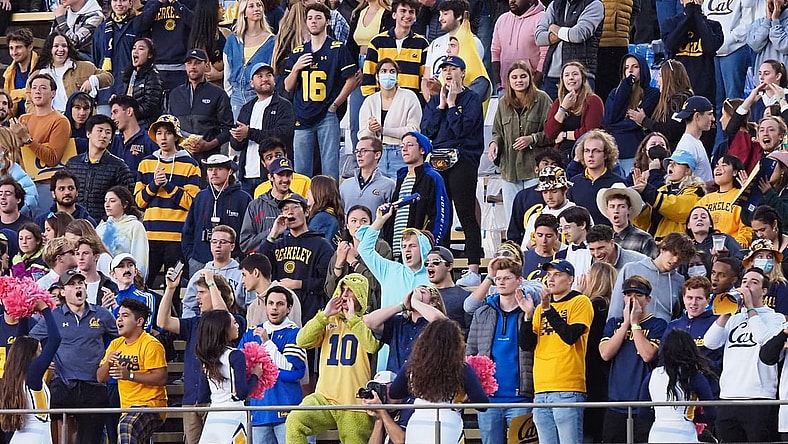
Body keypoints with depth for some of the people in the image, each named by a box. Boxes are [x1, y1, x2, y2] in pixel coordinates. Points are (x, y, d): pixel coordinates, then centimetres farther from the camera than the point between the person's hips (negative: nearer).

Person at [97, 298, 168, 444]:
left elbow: (162, 378, -19)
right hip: (127, 408, 9)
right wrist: (107, 363, -11)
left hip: (150, 405, -9)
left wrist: (130, 375, -26)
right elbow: (100, 378, 11)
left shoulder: (150, 344, -10)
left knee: (126, 427, -36)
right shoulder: (116, 344, 13)